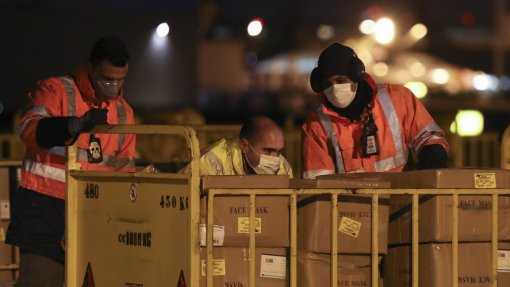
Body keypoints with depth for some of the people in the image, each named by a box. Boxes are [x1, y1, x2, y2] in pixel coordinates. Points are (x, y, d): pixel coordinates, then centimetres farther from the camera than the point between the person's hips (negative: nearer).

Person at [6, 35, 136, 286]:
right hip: (45, 209, -6)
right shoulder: (56, 91, -5)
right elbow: (28, 129, -24)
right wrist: (79, 124, -38)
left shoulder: (123, 112, 15)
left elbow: (124, 167, 22)